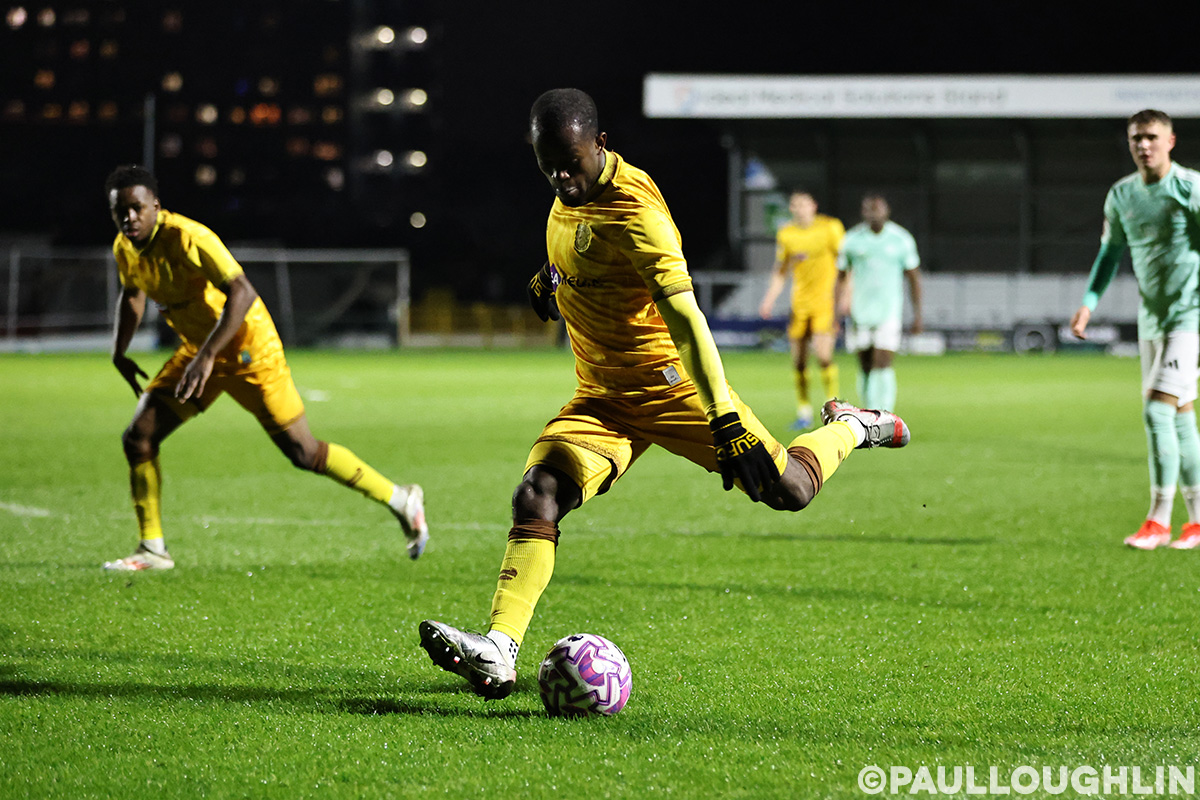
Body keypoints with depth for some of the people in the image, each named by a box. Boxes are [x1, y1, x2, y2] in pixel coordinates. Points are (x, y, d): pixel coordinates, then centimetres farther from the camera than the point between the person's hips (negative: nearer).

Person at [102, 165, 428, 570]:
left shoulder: (187, 239, -27)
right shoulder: (125, 248, -3)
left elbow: (242, 292, -35)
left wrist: (207, 355, -40)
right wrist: (119, 353, 11)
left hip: (247, 348, -7)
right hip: (196, 348, 7)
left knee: (303, 452, -5)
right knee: (138, 438, -6)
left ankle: (402, 500, 11)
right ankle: (152, 550, 6)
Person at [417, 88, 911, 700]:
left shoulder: (633, 209, -24)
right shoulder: (570, 193, 1)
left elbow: (682, 313, -31)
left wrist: (725, 419, -37)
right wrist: (552, 276, 26)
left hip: (670, 384, -6)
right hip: (601, 398, 6)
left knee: (789, 490, -2)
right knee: (536, 498, -18)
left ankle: (851, 427, 31)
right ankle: (498, 653, -27)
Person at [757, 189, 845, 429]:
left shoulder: (831, 227, -3)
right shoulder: (785, 234, 7)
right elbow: (780, 272, 17)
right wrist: (769, 300, 7)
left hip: (826, 300, -4)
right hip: (800, 303, 4)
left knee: (823, 355, -17)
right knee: (798, 360, 2)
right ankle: (804, 412, 13)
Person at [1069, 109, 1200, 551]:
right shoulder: (1121, 195, 7)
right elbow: (1111, 250, 19)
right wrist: (1089, 302, 9)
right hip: (1151, 318, 7)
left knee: (1158, 409, -16)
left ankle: (1159, 518, -11)